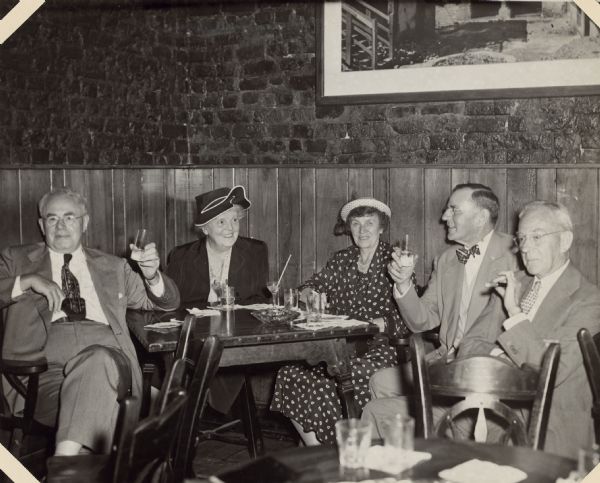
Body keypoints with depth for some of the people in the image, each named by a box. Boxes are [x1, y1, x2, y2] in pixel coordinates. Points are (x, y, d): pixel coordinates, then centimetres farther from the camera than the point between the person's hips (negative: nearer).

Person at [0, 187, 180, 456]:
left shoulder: (112, 267, 26)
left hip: (105, 354, 1)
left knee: (97, 360, -38)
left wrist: (151, 275, 0)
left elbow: (166, 302, 22)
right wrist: (28, 281, -7)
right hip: (45, 357, -1)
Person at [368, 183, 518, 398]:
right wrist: (403, 284, -4)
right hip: (446, 359, 7)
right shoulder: (445, 260, 14)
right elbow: (421, 322, 13)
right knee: (380, 382, -9)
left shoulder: (513, 256, -8)